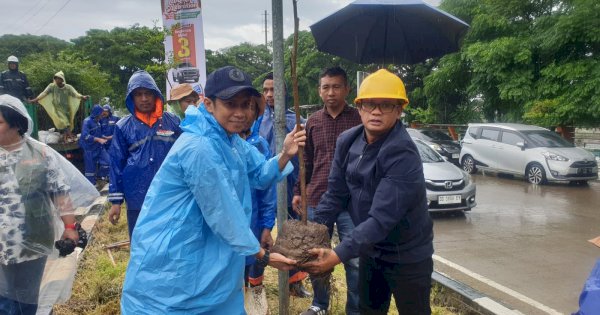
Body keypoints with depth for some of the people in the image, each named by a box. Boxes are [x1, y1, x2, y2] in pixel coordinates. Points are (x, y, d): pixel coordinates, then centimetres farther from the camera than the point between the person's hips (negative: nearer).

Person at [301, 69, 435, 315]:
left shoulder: (403, 154, -29)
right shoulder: (347, 141, -6)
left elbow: (382, 218, -33)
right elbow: (335, 194, -2)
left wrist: (339, 255, -36)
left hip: (406, 256, -6)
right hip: (370, 250, 6)